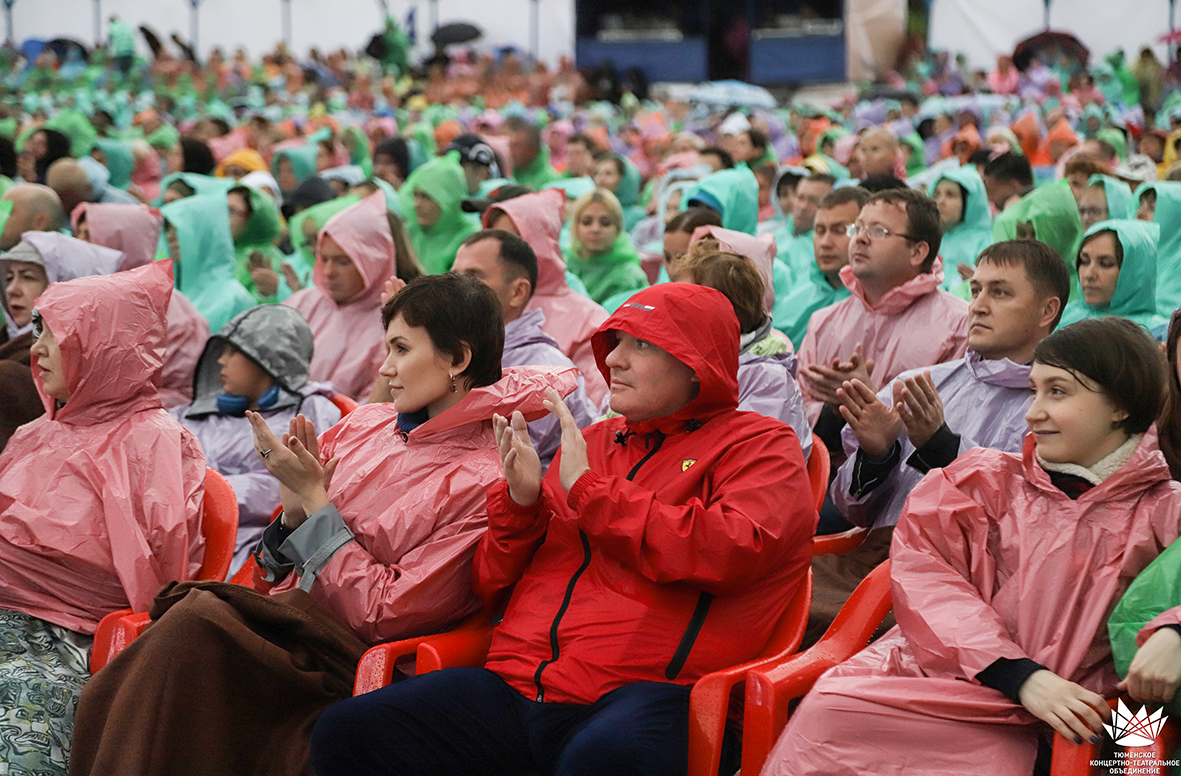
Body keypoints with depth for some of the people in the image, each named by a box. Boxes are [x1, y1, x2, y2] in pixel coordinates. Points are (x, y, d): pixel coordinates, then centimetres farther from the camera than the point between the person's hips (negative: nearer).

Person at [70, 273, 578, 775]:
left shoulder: (482, 483, -8)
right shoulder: (364, 424, 13)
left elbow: (386, 615, -12)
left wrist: (315, 499, -9)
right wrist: (294, 507, -3)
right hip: (285, 622, 6)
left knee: (198, 617, -29)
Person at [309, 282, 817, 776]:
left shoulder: (760, 446, 9)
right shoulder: (593, 442, 25)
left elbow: (733, 551, -14)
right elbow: (489, 585, 26)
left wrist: (591, 490, -7)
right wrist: (520, 501, 4)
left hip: (640, 688, -6)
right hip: (516, 684, 6)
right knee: (346, 731, -13)